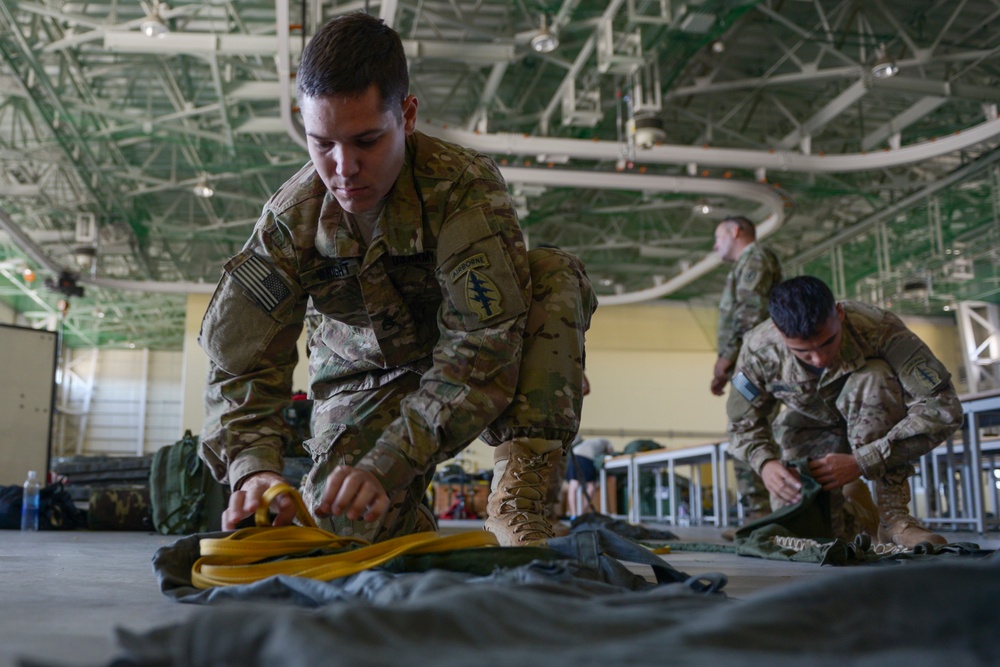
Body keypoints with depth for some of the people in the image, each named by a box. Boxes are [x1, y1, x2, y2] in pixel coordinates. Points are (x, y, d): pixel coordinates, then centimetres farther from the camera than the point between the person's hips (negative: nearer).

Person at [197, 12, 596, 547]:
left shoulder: (465, 185, -31)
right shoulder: (290, 220, -20)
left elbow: (485, 344, -37)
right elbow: (238, 360, -20)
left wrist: (388, 463, -46)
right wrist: (253, 466, -40)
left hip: (464, 364, -1)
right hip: (367, 374, 2)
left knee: (556, 277, -30)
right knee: (345, 529, -20)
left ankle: (514, 501, -31)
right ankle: (411, 521, 19)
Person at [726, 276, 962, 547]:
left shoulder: (878, 329, -36)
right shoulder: (758, 350, -26)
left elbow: (943, 409, -38)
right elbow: (743, 424, -11)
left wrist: (862, 462, -43)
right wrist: (766, 462, -34)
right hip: (810, 427, 2)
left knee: (872, 378, -36)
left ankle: (894, 515, -27)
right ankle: (846, 509, 21)